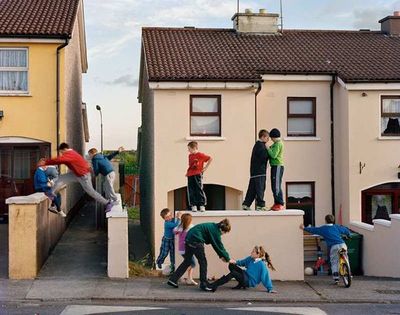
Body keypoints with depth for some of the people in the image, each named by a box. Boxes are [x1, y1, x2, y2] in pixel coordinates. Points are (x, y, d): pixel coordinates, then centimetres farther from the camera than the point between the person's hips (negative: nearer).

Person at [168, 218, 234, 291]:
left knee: (187, 261, 15)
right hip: (196, 241, -10)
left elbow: (216, 244, 21)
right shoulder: (215, 231, -12)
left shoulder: (214, 227, 14)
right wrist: (228, 259, 1)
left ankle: (173, 280, 14)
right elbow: (220, 246, -8)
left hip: (189, 238, 10)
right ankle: (204, 284, 8)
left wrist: (221, 256, 16)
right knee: (203, 262, 2)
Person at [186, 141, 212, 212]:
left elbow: (210, 159, -5)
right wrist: (188, 172, 11)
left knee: (199, 190, -6)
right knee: (191, 191, 3)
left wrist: (205, 167, -4)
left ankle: (202, 205, 0)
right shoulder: (190, 156, 15)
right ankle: (193, 205, 8)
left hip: (198, 175, -6)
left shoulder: (200, 155, -6)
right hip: (190, 176, 6)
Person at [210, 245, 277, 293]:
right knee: (231, 265, 0)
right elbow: (242, 262, 9)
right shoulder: (250, 259, -2)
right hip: (245, 275, 8)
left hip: (250, 282, -8)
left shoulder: (261, 265, -22)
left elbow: (265, 277, -20)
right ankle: (241, 284, 1)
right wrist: (235, 262, -12)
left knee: (232, 273, -27)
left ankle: (214, 285, -29)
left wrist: (270, 289, -19)